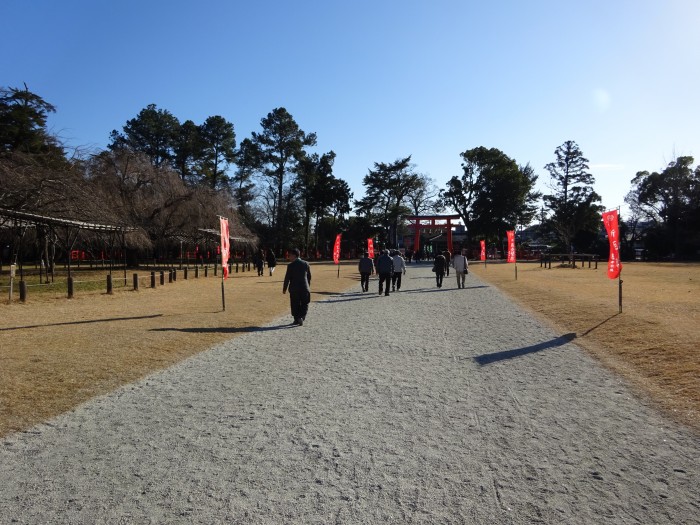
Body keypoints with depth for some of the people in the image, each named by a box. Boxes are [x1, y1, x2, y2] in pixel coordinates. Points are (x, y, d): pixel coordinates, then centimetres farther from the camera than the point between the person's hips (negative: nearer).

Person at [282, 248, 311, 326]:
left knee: (295, 305, 11)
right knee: (304, 304, 11)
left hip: (294, 289, -2)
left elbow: (287, 278, -7)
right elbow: (309, 277, 8)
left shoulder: (290, 265, -9)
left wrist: (284, 289, 3)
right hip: (304, 288, 2)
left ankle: (297, 319, 12)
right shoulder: (306, 264, 2)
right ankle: (301, 317, -6)